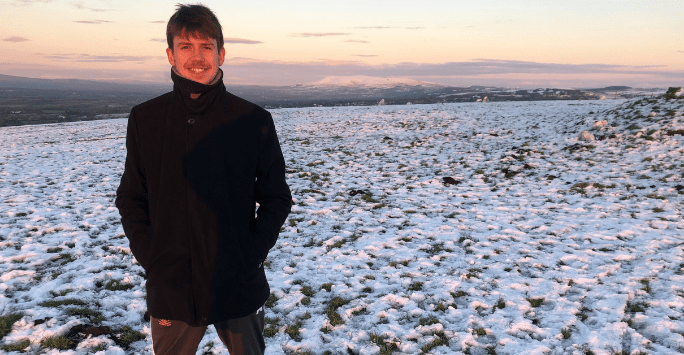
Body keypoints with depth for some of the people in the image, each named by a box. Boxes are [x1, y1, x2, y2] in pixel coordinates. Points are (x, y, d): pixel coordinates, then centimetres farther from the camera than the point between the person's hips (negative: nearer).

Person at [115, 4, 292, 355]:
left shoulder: (253, 120, -7)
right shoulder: (145, 119, -2)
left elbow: (276, 199, 0)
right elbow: (131, 200, 6)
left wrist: (251, 254, -10)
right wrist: (150, 258, -5)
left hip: (239, 285, -1)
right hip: (170, 287, 1)